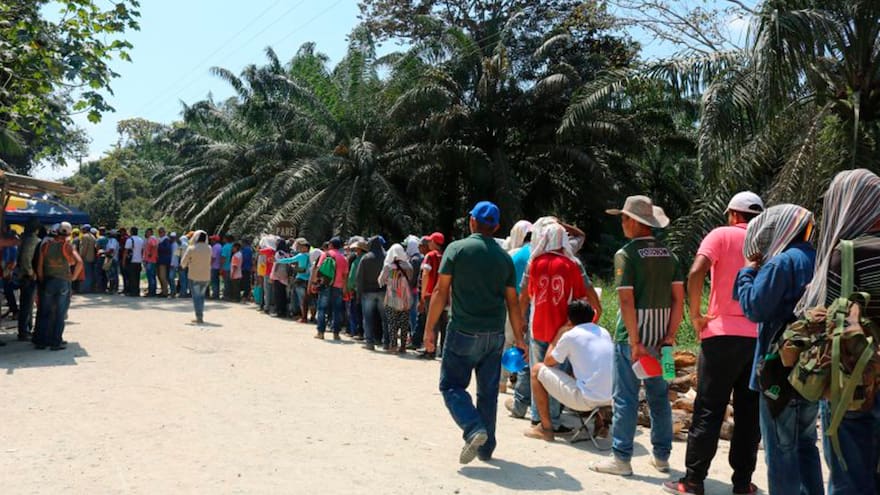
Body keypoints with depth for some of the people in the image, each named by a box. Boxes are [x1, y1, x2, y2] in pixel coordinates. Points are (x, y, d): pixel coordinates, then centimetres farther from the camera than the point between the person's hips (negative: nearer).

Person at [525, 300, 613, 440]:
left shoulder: (570, 335, -7)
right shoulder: (604, 332, 12)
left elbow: (548, 362, 7)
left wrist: (558, 334, 15)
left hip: (586, 400, -7)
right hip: (609, 399, 7)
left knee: (537, 369, 7)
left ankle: (546, 428, 11)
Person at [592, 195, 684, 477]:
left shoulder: (626, 254, -11)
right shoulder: (669, 255, 8)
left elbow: (627, 300, -18)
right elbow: (679, 298, 3)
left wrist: (635, 342, -16)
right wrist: (670, 336, 4)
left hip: (632, 335, -6)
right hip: (661, 336, 6)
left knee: (625, 397, 2)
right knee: (659, 396, 15)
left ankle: (621, 458, 7)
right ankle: (662, 456, 25)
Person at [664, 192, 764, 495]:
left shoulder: (722, 235, -1)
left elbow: (696, 273, -16)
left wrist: (696, 314, -8)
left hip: (724, 334, -4)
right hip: (760, 337, 4)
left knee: (709, 411, 1)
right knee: (750, 413, 11)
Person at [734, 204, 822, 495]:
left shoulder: (781, 263, -15)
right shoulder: (817, 261, 11)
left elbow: (755, 308, -16)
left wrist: (747, 273, -2)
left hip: (782, 369, -8)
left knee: (780, 449, 0)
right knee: (805, 443, 18)